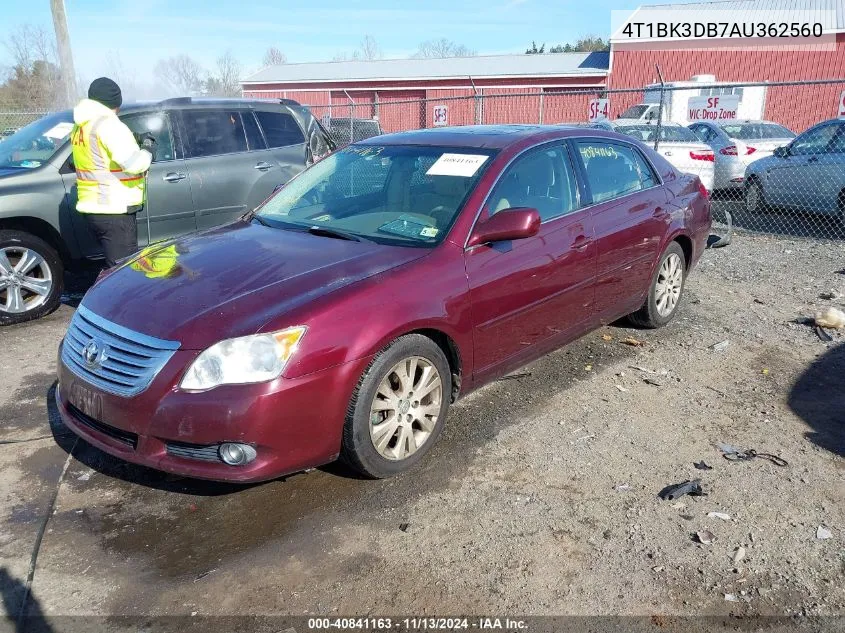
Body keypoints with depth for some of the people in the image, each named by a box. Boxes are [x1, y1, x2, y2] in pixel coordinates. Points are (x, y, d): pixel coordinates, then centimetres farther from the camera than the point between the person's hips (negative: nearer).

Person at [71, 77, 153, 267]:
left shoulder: (81, 125, 15)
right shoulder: (108, 124, -14)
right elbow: (134, 163, -23)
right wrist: (147, 150, -2)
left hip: (92, 207, 10)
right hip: (113, 209, -9)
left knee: (115, 265, 18)